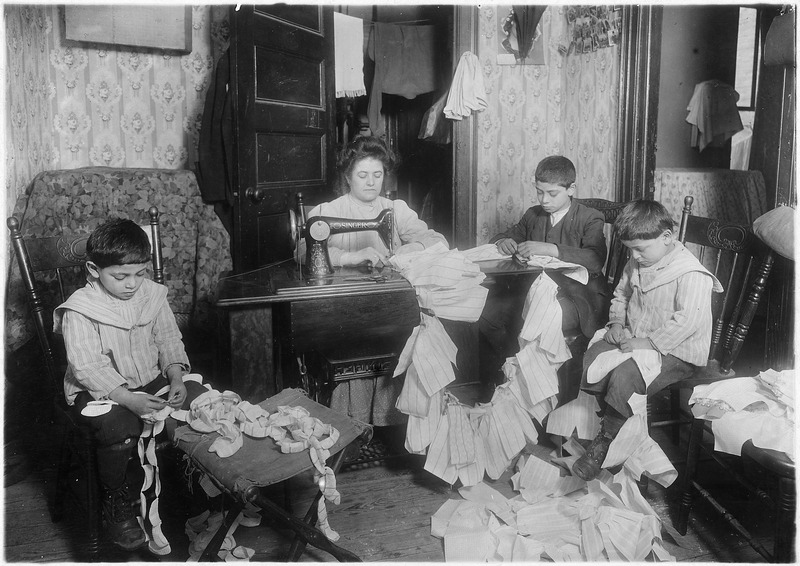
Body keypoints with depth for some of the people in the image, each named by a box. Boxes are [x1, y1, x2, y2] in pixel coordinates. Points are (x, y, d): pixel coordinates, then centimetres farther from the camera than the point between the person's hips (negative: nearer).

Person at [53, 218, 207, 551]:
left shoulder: (152, 295, 1)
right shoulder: (79, 311, -15)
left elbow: (169, 341, 5)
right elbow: (88, 368, -21)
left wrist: (176, 378, -14)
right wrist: (129, 399, -33)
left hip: (151, 381, 5)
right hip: (97, 391, -5)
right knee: (122, 430, -34)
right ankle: (116, 505, -4)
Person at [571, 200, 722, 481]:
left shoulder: (691, 275, -19)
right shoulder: (637, 264, 6)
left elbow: (688, 320, -27)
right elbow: (621, 294, 22)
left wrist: (649, 342, -29)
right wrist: (617, 322, 5)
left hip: (674, 352, -8)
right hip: (634, 339, 9)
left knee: (624, 375, -29)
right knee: (592, 357, -11)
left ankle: (605, 440, -9)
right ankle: (612, 420, 5)